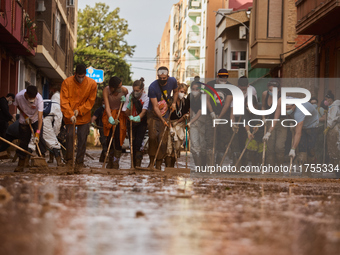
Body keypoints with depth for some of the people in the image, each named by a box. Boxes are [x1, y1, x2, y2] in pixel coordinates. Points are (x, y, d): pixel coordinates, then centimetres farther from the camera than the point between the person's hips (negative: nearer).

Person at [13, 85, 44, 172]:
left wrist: (37, 133, -39)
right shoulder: (19, 96, -27)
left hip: (36, 120, -1)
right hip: (24, 120, 1)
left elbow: (40, 117, -33)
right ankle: (21, 165, 6)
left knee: (39, 140, -15)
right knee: (23, 142, -1)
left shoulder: (39, 98, -33)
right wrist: (25, 115, -12)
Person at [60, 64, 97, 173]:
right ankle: (69, 158, 7)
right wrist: (70, 115, -21)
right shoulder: (67, 83, -11)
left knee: (82, 139, -1)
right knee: (69, 135, -10)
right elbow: (64, 101, -11)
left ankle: (79, 162, 9)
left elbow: (90, 101, 0)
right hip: (69, 116, -1)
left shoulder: (92, 84, -7)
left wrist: (79, 110, -11)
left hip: (84, 116, 1)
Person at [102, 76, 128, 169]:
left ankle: (116, 162, -1)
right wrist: (110, 118, -42)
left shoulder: (124, 90, -17)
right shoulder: (106, 91, -20)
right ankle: (110, 160, 21)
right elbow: (107, 106, -26)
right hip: (109, 114, 0)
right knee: (108, 138, -1)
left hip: (120, 115, 0)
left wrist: (125, 100, -19)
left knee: (118, 138, -11)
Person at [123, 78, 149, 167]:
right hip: (131, 123, 3)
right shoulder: (129, 96, -6)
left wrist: (138, 117, -42)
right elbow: (126, 113, -4)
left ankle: (138, 165, -14)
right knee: (132, 143, 0)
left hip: (141, 123, -3)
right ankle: (133, 164, 11)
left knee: (138, 143, -16)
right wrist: (130, 104, -21)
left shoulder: (146, 98, -14)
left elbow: (144, 111, -23)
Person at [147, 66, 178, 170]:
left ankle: (159, 165, 5)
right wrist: (162, 119, -32)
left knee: (163, 140, -4)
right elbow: (155, 106, -22)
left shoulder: (172, 81, -7)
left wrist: (174, 103, 0)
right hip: (153, 114, -3)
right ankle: (151, 162, -9)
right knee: (153, 136, -20)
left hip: (165, 114, 3)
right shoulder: (153, 87, -20)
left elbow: (176, 91, 17)